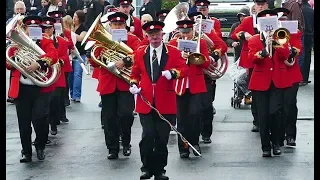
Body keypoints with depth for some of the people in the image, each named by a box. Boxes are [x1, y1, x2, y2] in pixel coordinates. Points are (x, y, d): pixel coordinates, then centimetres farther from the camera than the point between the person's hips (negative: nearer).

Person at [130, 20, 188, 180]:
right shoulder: (140, 53, 9)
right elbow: (135, 73, 18)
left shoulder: (173, 52, 3)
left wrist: (173, 73, -26)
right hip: (146, 102, 0)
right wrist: (133, 84, -2)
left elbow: (184, 69, -6)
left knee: (162, 138, 4)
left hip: (165, 103, 0)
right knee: (148, 135, -9)